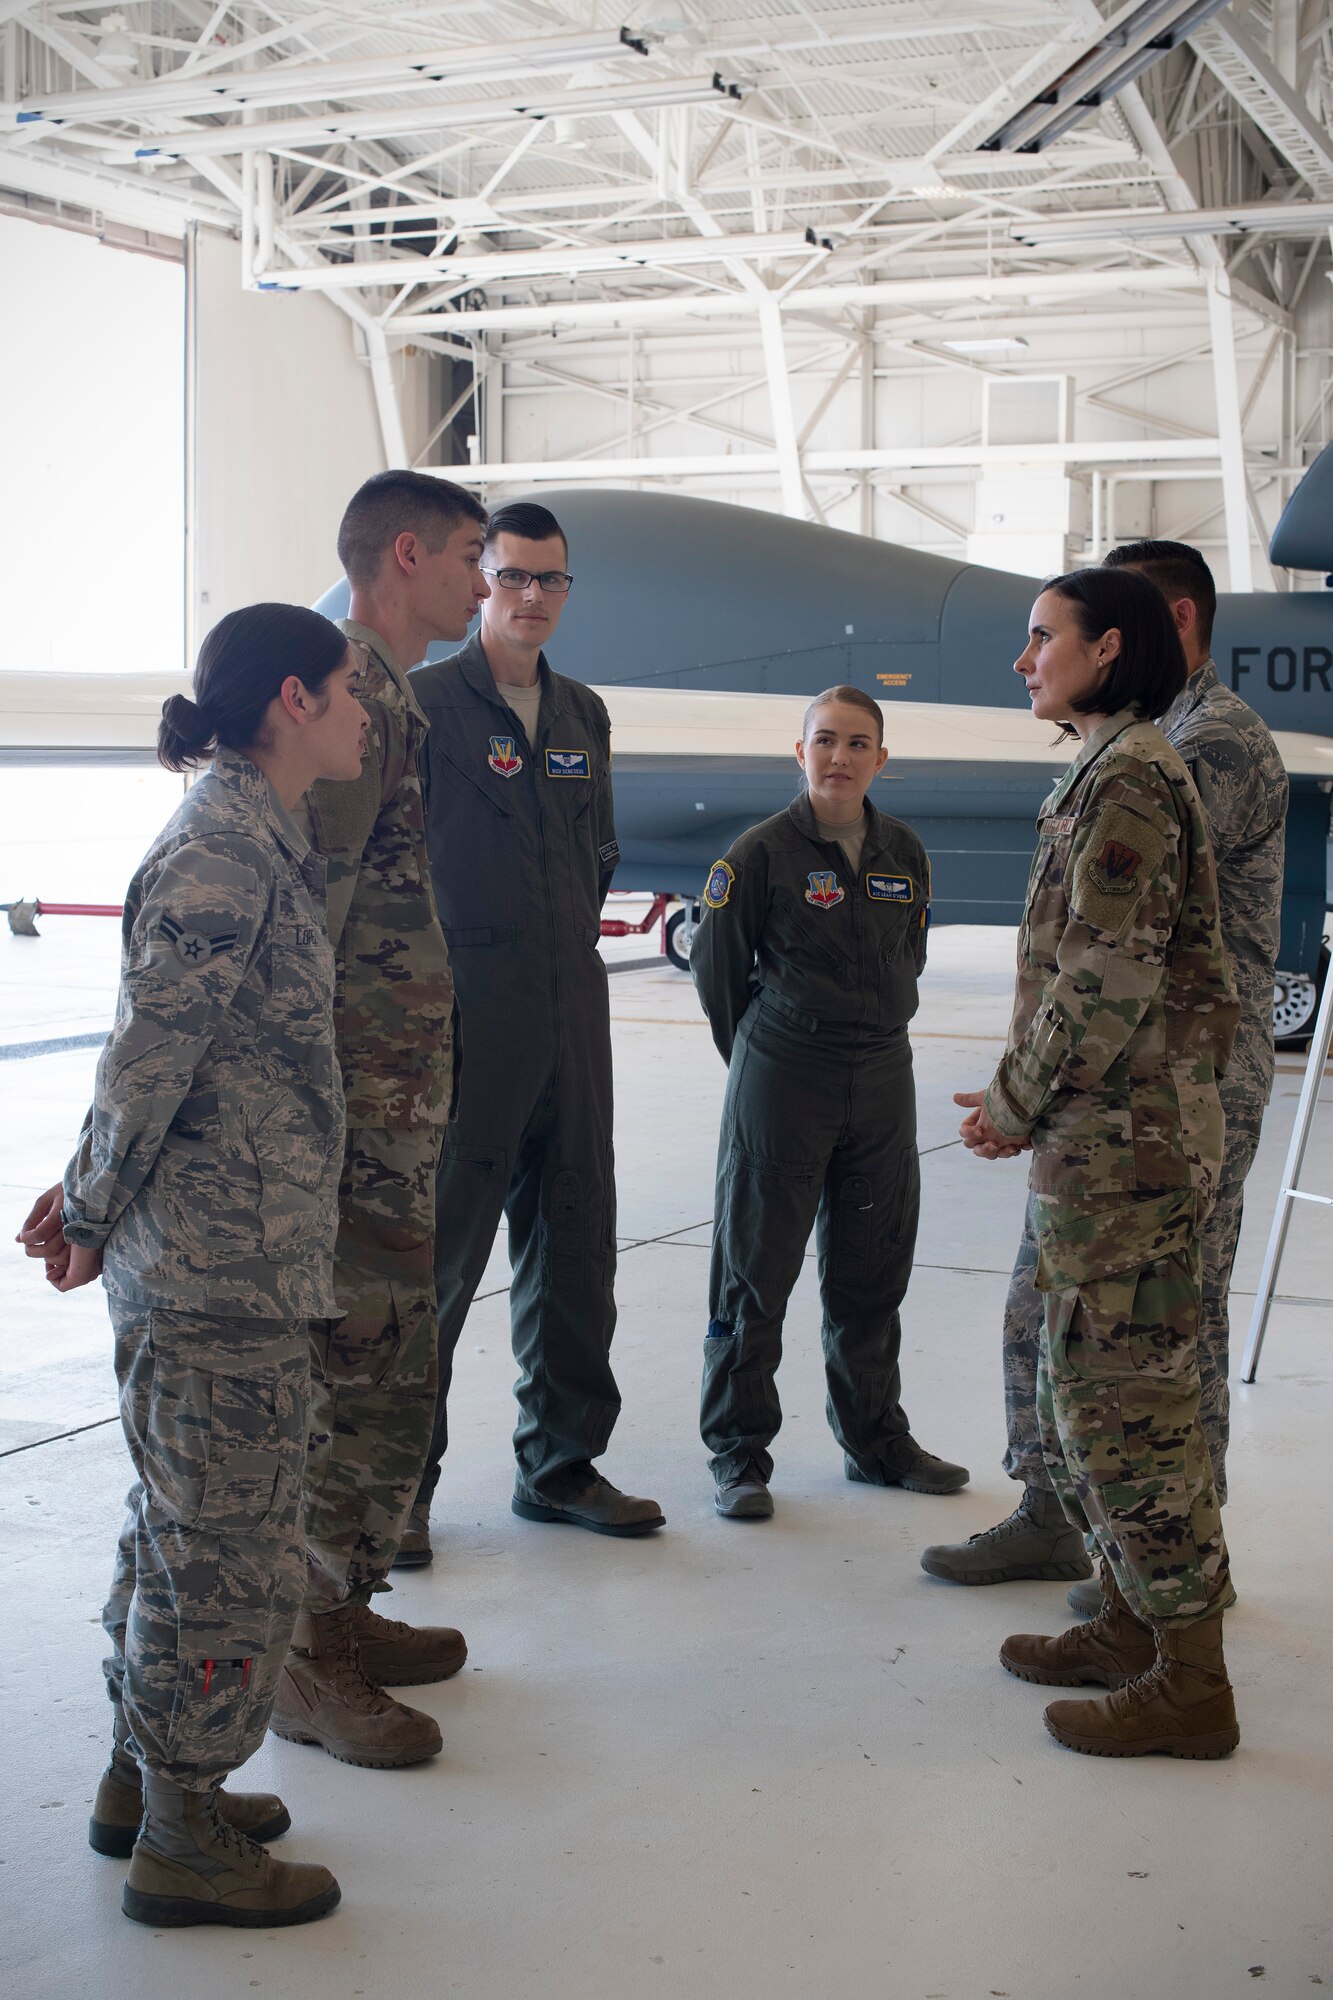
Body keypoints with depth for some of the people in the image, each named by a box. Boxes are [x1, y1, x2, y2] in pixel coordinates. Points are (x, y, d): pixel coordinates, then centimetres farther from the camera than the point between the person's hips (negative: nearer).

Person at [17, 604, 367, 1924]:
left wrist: (90, 1194, 11)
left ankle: (145, 1781, 35)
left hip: (235, 1259, 10)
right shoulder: (221, 859, -19)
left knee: (184, 1527, 20)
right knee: (229, 1552, 2)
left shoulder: (254, 843, 13)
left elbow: (158, 1059, 14)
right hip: (223, 1276, -10)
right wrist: (95, 1215, -6)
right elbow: (148, 1058, -18)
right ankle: (182, 1842, 17)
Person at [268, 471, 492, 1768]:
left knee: (372, 1368, 17)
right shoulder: (350, 695, -16)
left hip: (401, 1090, 10)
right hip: (364, 1100, -10)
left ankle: (338, 1614, 30)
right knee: (368, 1378, -3)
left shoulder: (386, 696, 17)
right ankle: (311, 1664, 8)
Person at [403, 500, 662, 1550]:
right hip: (465, 1017, -6)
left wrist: (572, 942, 13)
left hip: (573, 1010, 6)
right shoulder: (423, 703, -5)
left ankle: (564, 1464, 23)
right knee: (440, 1244, -2)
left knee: (576, 1243, 11)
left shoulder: (584, 714, 15)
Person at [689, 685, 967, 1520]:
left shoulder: (905, 853, 6)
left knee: (872, 1276, 13)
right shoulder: (763, 852, -8)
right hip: (782, 1079, -4)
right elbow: (717, 965, 0)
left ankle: (876, 1438, 27)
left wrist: (873, 1034, 15)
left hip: (882, 1081, 5)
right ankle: (739, 1454, 11)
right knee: (754, 1271, 1)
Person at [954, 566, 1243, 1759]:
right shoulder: (1121, 770, 17)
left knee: (1122, 1394, -5)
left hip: (1123, 1139, -10)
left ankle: (1192, 1681, 3)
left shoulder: (1127, 779, -15)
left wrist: (1018, 1101, -11)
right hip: (1110, 1135, 10)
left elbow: (1107, 981, -21)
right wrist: (1028, 1097, 13)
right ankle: (1133, 1624, 28)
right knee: (1087, 1387, 17)